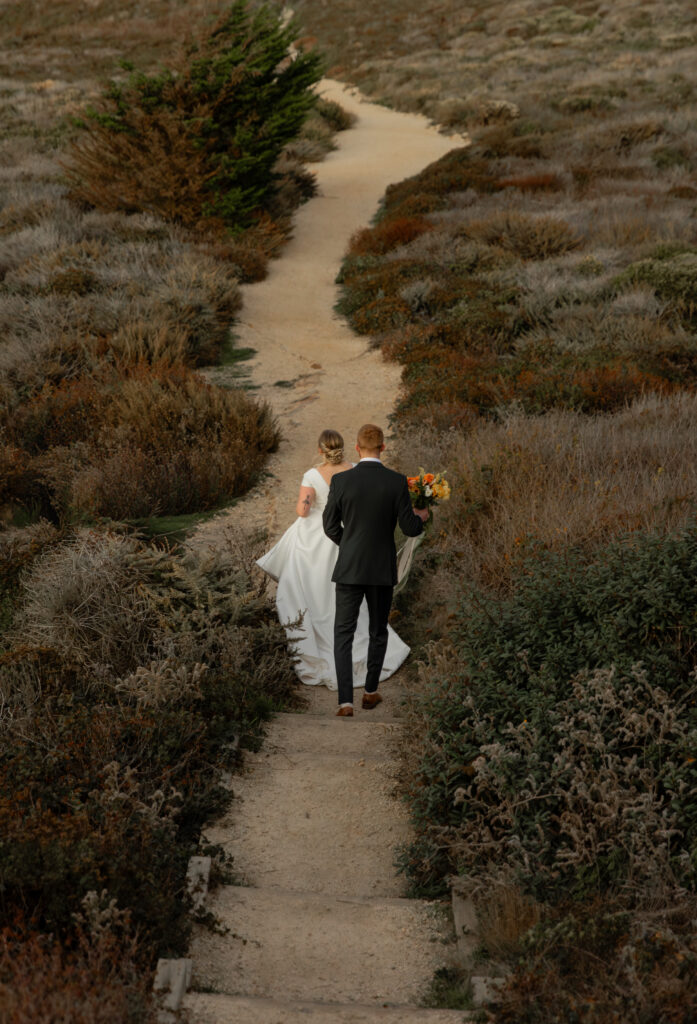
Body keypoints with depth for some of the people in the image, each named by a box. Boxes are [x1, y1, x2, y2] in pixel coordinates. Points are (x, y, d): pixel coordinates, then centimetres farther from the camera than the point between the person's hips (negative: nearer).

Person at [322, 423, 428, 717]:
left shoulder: (340, 481, -8)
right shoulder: (397, 482, -10)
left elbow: (330, 526, 0)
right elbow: (409, 528, -6)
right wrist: (422, 517, 17)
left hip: (349, 568, -1)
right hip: (383, 569, 1)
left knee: (343, 634, 3)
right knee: (378, 632, 18)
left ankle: (345, 701, -7)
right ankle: (370, 692, 27)